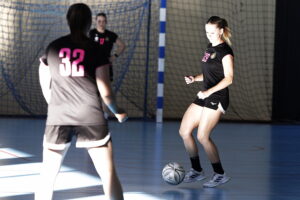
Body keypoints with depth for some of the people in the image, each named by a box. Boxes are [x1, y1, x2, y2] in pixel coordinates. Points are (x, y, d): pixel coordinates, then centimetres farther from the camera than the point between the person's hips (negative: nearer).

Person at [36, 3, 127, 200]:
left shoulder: (53, 47, 6)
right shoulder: (95, 50, -1)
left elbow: (45, 86, 14)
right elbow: (105, 90, -3)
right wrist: (117, 111, 15)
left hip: (58, 118, 2)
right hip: (91, 117, -2)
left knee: (47, 176, 12)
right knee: (109, 174, 4)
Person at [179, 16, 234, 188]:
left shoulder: (225, 51, -11)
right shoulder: (210, 48, 15)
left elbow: (228, 78, -17)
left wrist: (209, 91, -25)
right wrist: (194, 78, 4)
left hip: (217, 98, -9)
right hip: (205, 96, 9)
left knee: (202, 136, -12)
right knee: (184, 131, 6)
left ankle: (220, 175, 0)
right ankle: (197, 170, 17)